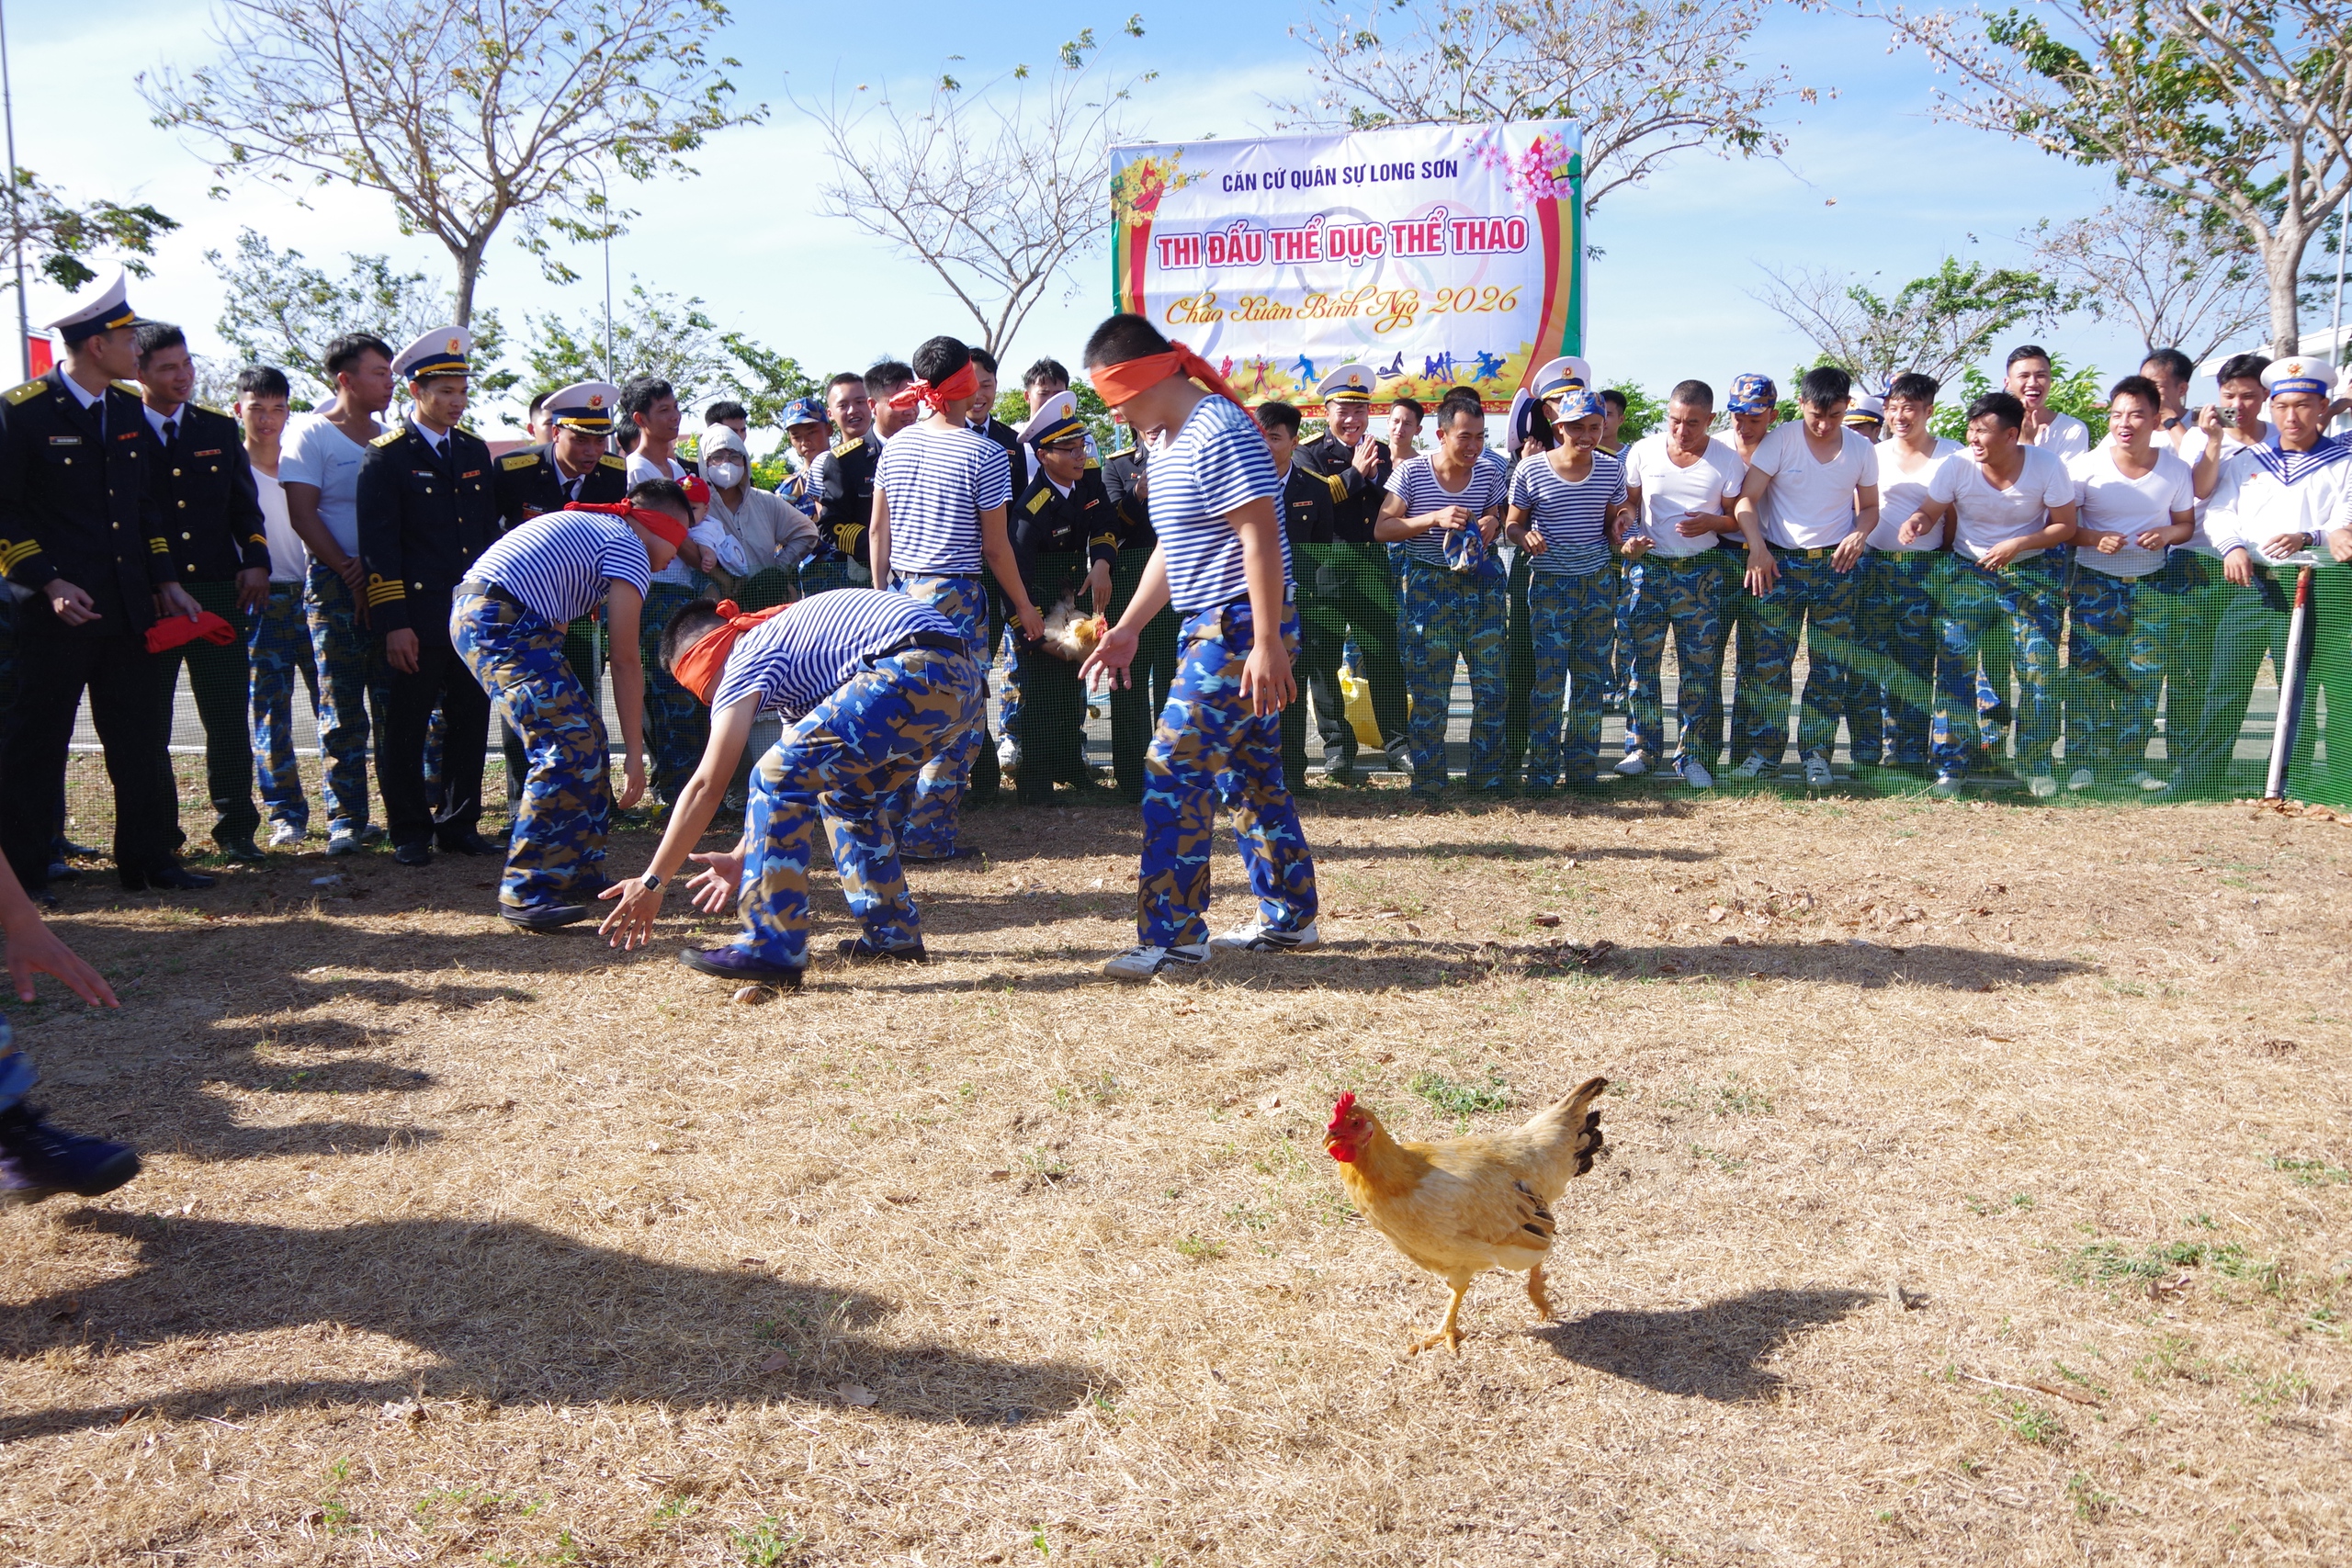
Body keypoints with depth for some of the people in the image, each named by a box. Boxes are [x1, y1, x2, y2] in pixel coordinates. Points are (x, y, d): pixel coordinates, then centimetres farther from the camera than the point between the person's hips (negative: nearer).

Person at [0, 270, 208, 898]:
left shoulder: (127, 408, 12)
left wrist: (166, 581, 10)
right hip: (57, 610, -6)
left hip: (129, 607, 6)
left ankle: (148, 859, 16)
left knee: (143, 740, 7)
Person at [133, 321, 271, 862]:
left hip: (218, 592, 2)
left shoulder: (220, 428, 12)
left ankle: (235, 828, 8)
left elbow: (245, 505, 13)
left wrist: (255, 561, -1)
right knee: (147, 721, 5)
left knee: (229, 716, 0)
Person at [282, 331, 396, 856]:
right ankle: (347, 819, 3)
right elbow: (302, 515, -7)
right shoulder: (310, 434, -2)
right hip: (335, 584, -4)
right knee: (342, 707, -2)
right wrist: (347, 571, -11)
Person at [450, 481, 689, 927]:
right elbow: (625, 661, -7)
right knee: (568, 748, -14)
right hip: (501, 622, -10)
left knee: (584, 736, 13)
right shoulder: (630, 548, -4)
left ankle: (579, 874, 18)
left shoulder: (590, 525, 26)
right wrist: (635, 754, -5)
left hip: (476, 614, 10)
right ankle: (523, 893, -14)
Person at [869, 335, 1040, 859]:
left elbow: (878, 530, 11)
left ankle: (890, 824, 20)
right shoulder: (984, 454, -9)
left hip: (899, 592, 6)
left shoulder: (896, 445, 7)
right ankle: (926, 834, 4)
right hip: (953, 597, -6)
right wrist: (1024, 606, 4)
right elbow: (995, 547, -7)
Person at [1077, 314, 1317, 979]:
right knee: (1249, 772, 14)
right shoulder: (1164, 441, 14)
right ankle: (1290, 916, 25)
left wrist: (1267, 645, -24)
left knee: (1174, 769, -11)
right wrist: (1126, 630, 18)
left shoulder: (1219, 431, -17)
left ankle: (1173, 935, -5)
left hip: (1242, 626, -10)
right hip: (1212, 628, 10)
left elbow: (1262, 538, -22)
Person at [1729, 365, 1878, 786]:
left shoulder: (1861, 450, 4)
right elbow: (1747, 499, -7)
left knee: (1829, 665, 3)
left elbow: (1869, 507, 13)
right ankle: (1764, 751, 4)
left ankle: (1816, 754, 11)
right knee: (1770, 660, -4)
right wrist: (1756, 545, -21)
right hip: (1781, 562, -2)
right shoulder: (1780, 441, -5)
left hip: (1836, 565, 2)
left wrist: (1859, 534, -8)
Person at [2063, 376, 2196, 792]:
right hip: (2094, 583, -2)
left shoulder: (2176, 471, 1)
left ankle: (2132, 763, 10)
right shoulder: (2086, 467, -6)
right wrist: (2096, 538, -21)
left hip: (2149, 585, 2)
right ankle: (2082, 763, 0)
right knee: (2087, 672, -6)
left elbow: (2187, 523, 11)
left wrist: (2167, 533, -12)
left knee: (2143, 675, 2)